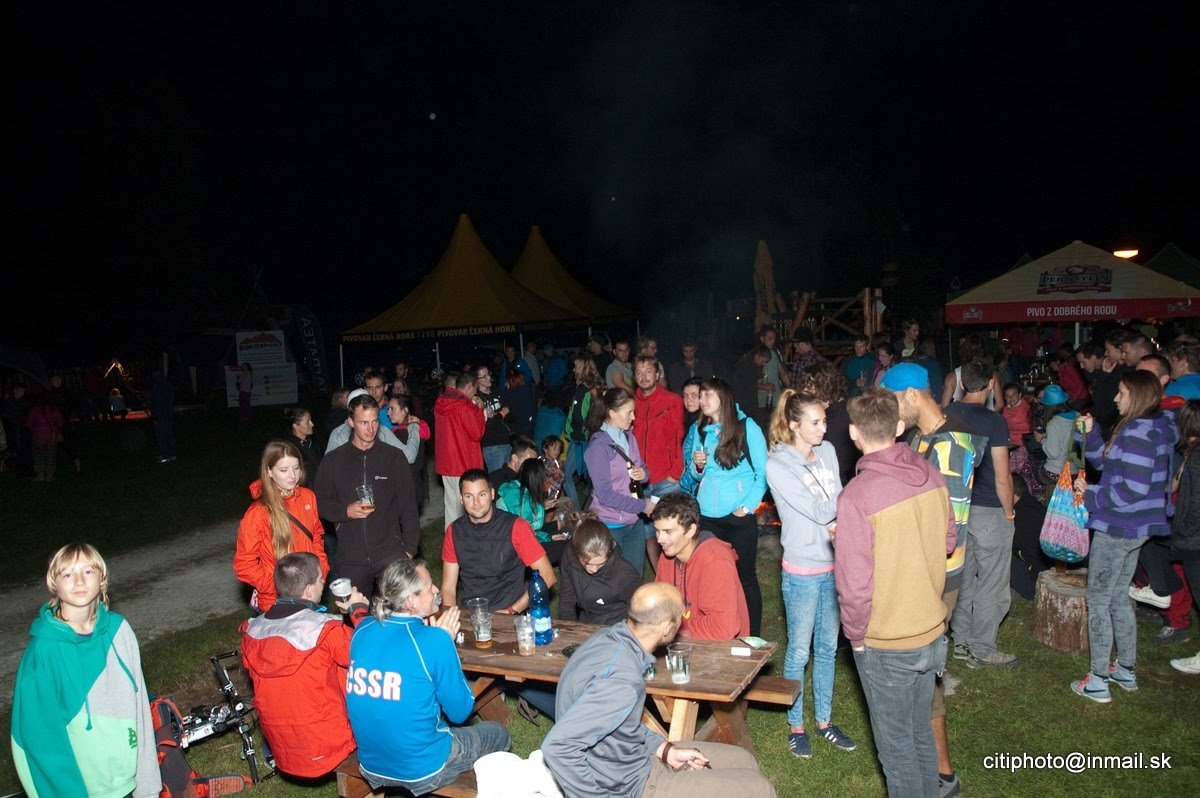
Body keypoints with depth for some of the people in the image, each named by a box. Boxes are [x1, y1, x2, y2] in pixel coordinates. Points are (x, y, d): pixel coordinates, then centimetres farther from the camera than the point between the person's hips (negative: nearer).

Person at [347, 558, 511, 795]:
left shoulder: (363, 630, -5)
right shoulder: (434, 640, -23)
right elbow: (460, 712, -11)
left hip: (371, 766, 6)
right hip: (422, 772, -6)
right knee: (498, 733, 19)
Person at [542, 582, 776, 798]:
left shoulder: (608, 637, -5)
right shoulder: (621, 682, -32)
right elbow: (557, 746, -34)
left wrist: (666, 750, 6)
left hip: (635, 758, 9)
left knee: (744, 761, 16)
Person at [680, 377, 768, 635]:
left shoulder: (747, 428, -4)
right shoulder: (697, 431, 9)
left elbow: (763, 473, -4)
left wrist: (748, 506, -12)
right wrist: (697, 467, -6)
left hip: (739, 518, -4)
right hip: (705, 518, 4)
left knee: (745, 577, 5)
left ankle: (752, 638, 17)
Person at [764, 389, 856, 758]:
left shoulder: (828, 451, 2)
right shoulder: (777, 466, -16)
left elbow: (838, 505, 4)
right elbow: (819, 511, -19)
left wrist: (837, 524, -15)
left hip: (834, 566, 6)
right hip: (803, 571, -5)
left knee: (827, 648, 18)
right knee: (799, 652, 8)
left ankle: (824, 720, 34)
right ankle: (796, 725, 26)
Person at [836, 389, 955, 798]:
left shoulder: (856, 495, -26)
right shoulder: (931, 475, -7)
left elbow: (854, 584, -23)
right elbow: (947, 541, 8)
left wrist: (855, 635, -7)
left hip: (885, 645, -6)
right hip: (932, 631, 6)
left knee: (896, 745, 13)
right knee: (920, 733, 25)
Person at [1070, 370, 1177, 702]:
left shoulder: (1138, 432, -22)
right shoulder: (1155, 429, 10)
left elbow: (1132, 488, -26)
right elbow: (1110, 463, 15)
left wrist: (1091, 494, -14)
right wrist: (1090, 434, 5)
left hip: (1118, 528, -10)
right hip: (1136, 528, 10)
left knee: (1098, 600, 1)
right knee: (1119, 598, 21)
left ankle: (1098, 681, 8)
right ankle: (1126, 670, 32)